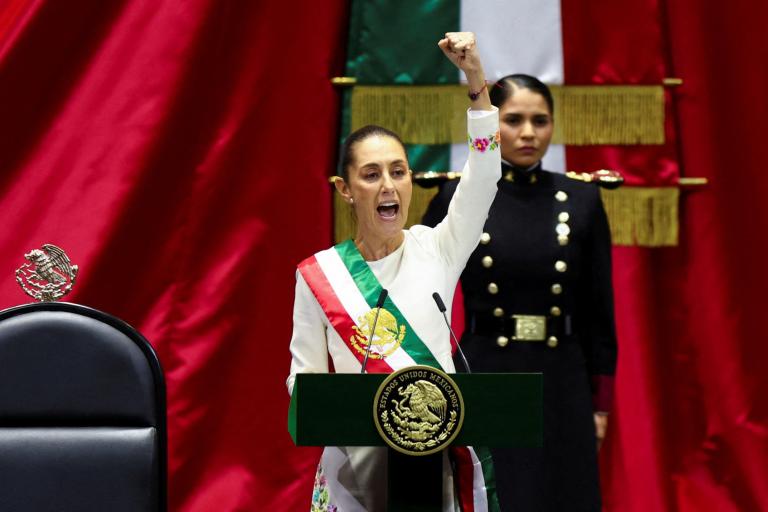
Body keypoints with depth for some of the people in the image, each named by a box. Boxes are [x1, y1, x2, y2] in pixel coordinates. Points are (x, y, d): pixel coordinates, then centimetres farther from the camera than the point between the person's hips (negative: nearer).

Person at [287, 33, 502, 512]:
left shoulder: (437, 251, 1)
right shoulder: (319, 274, 1)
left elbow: (483, 178, -13)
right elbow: (304, 374, 4)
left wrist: (476, 80, -24)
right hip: (357, 457, 0)